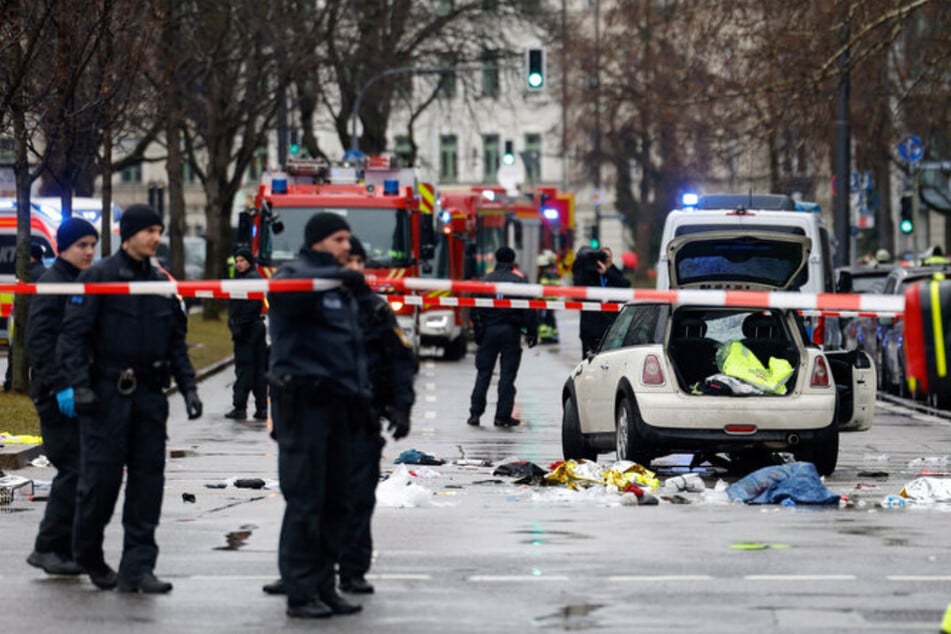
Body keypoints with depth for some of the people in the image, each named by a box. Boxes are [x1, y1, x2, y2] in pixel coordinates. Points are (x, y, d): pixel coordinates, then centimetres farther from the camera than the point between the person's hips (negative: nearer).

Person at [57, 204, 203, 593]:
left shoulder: (161, 283, 13)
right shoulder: (98, 277, -4)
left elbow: (176, 342, 19)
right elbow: (73, 335, -8)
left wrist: (188, 387, 9)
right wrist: (80, 386, -17)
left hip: (149, 393, 5)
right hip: (106, 393, -5)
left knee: (148, 479, 0)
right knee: (101, 476, -3)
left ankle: (137, 567, 2)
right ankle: (87, 554, 19)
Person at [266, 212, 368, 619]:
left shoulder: (343, 288, 23)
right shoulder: (296, 274, -4)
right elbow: (283, 290, -30)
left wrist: (360, 389, 17)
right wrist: (336, 276, -43)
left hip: (335, 401, 9)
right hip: (303, 399, -9)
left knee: (336, 500, 10)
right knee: (305, 500, -8)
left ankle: (323, 587, 18)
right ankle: (300, 593, -4)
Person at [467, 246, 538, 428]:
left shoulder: (486, 280, 4)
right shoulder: (519, 281, -3)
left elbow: (475, 309, 3)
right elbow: (529, 309, -7)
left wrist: (477, 331, 8)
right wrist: (532, 333, -2)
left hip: (488, 330, 2)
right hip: (511, 331, -2)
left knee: (483, 373, 9)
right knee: (507, 374, 1)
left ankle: (475, 413, 6)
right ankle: (503, 416, -1)